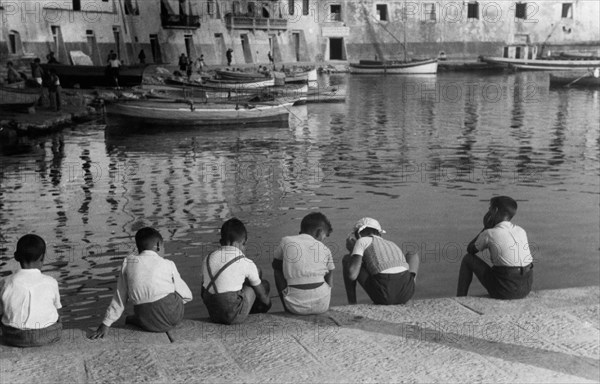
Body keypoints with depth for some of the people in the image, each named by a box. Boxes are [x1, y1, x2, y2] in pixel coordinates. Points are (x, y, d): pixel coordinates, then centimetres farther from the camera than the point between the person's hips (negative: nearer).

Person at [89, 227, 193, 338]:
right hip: (171, 317, -4)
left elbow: (119, 298, 8)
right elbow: (187, 296, 8)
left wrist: (106, 324, 16)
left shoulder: (128, 262, 6)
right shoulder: (168, 265, 1)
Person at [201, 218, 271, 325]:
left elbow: (203, 293, 16)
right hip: (234, 317, -5)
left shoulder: (207, 260, 7)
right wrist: (267, 303, 30)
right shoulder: (247, 263, -4)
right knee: (264, 284, 12)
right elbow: (262, 295, 9)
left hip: (213, 315, 6)